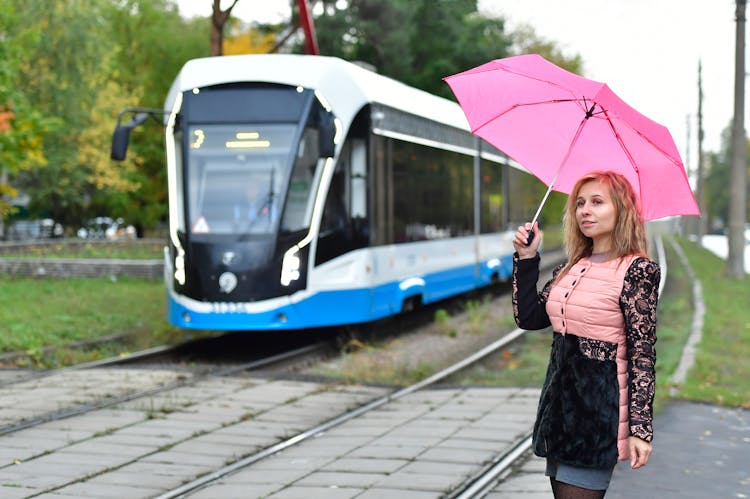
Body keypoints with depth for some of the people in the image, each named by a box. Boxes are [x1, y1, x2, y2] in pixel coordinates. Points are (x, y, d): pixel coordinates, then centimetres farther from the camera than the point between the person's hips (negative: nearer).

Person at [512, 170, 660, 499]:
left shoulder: (637, 270, -9)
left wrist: (641, 428, -16)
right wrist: (526, 259, 5)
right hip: (560, 401, 7)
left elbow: (642, 353, -12)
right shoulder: (570, 268, 12)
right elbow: (528, 318, 11)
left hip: (599, 410, -7)